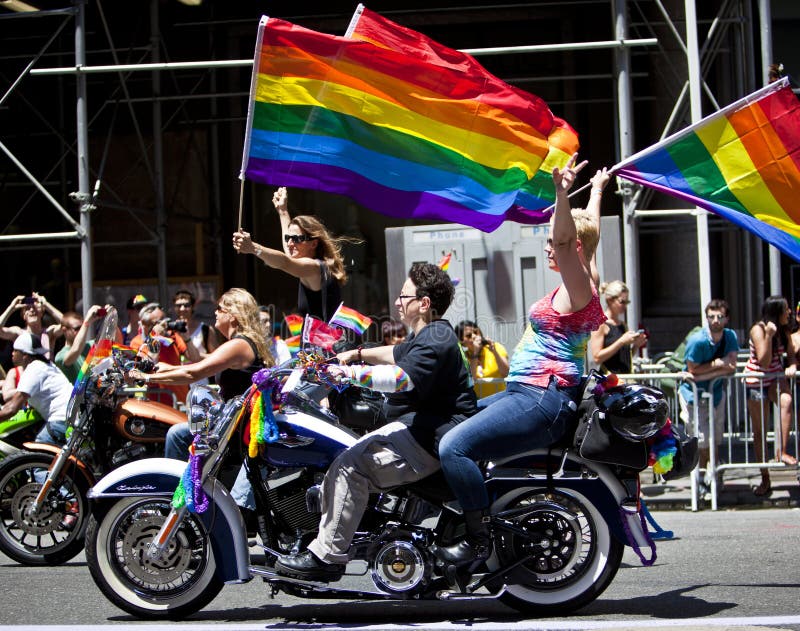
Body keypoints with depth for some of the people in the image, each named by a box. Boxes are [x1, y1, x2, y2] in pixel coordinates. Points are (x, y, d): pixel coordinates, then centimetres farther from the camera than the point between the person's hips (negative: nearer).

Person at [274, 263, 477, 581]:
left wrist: (350, 372, -35)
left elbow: (403, 378, -32)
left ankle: (326, 556, -22)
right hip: (419, 427, 12)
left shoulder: (435, 341, -15)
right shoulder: (427, 335, 21)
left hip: (432, 439, -12)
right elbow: (398, 354, 41)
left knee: (351, 466, -24)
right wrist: (356, 354, 34)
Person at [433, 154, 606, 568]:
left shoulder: (577, 289, -11)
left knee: (454, 446, -25)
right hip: (526, 393, 11)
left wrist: (563, 196, -47)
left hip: (543, 399, -11)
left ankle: (479, 538, -21)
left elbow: (569, 241, -31)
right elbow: (588, 232, 34)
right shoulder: (575, 288, 16)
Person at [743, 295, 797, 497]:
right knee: (759, 431, 3)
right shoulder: (758, 330, -19)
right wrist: (769, 335, -33)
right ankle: (765, 479, 13)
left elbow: (791, 354, 6)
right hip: (756, 380, -4)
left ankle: (782, 452, -29)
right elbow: (764, 362, -24)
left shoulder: (784, 330, -2)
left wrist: (792, 366, -17)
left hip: (776, 378, 4)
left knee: (786, 400, -33)